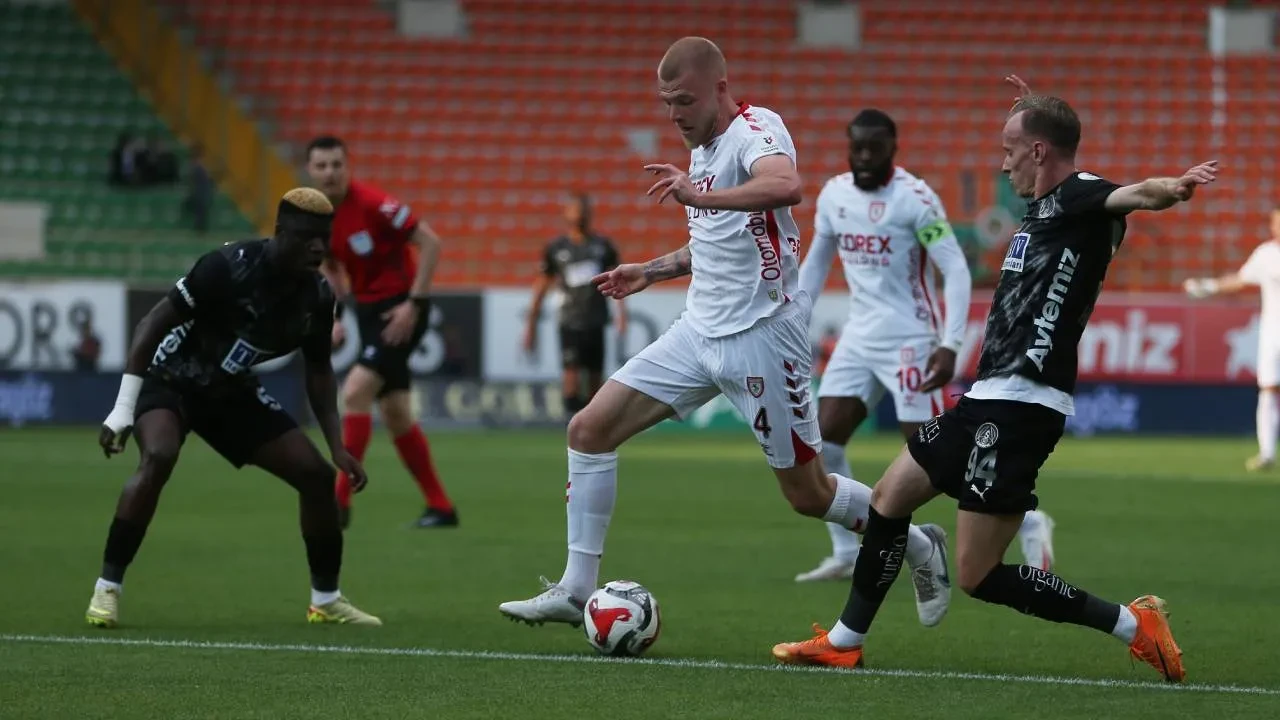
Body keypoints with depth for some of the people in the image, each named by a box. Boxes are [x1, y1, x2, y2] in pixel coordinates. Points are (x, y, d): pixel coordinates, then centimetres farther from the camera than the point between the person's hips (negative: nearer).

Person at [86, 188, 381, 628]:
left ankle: (326, 600, 17)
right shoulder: (229, 267, -29)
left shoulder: (317, 297, -10)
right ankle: (107, 589, -26)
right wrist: (123, 411, -29)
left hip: (232, 392, 6)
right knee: (158, 459, -35)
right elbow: (155, 322, -25)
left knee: (317, 475, 0)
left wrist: (337, 448, -1)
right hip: (171, 378, -6)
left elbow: (318, 370, 6)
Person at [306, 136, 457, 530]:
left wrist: (414, 304, -21)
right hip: (369, 310, 8)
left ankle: (339, 501, -15)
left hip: (400, 310, -8)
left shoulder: (372, 203, -20)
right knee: (395, 414, 9)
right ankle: (440, 507, 18)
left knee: (355, 392, -19)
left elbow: (430, 243, -18)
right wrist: (336, 316, 7)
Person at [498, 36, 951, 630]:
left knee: (808, 495, 1)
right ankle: (576, 591, 1)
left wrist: (702, 195, -45)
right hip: (700, 331, 8)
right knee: (590, 428, -3)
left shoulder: (755, 130, -15)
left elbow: (785, 186, -39)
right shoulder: (702, 148, 13)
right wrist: (651, 272, 22)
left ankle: (922, 550, 26)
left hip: (761, 337, -8)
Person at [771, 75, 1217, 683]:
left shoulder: (1079, 197, -14)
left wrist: (1174, 188, -57)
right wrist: (1034, 111, 42)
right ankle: (844, 642, 35)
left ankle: (1132, 625, -3)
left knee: (980, 577, -10)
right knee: (890, 496, 23)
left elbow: (1133, 195, -38)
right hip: (990, 398, 10)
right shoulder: (1045, 205, 13)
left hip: (1020, 406, -10)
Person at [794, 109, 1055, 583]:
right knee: (822, 442, -1)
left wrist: (950, 345, -25)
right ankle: (847, 553, 9)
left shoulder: (915, 199, -14)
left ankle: (1027, 523, 2)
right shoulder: (833, 194, 5)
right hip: (859, 337, 7)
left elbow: (956, 270, -17)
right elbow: (815, 264, 19)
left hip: (909, 342, -7)